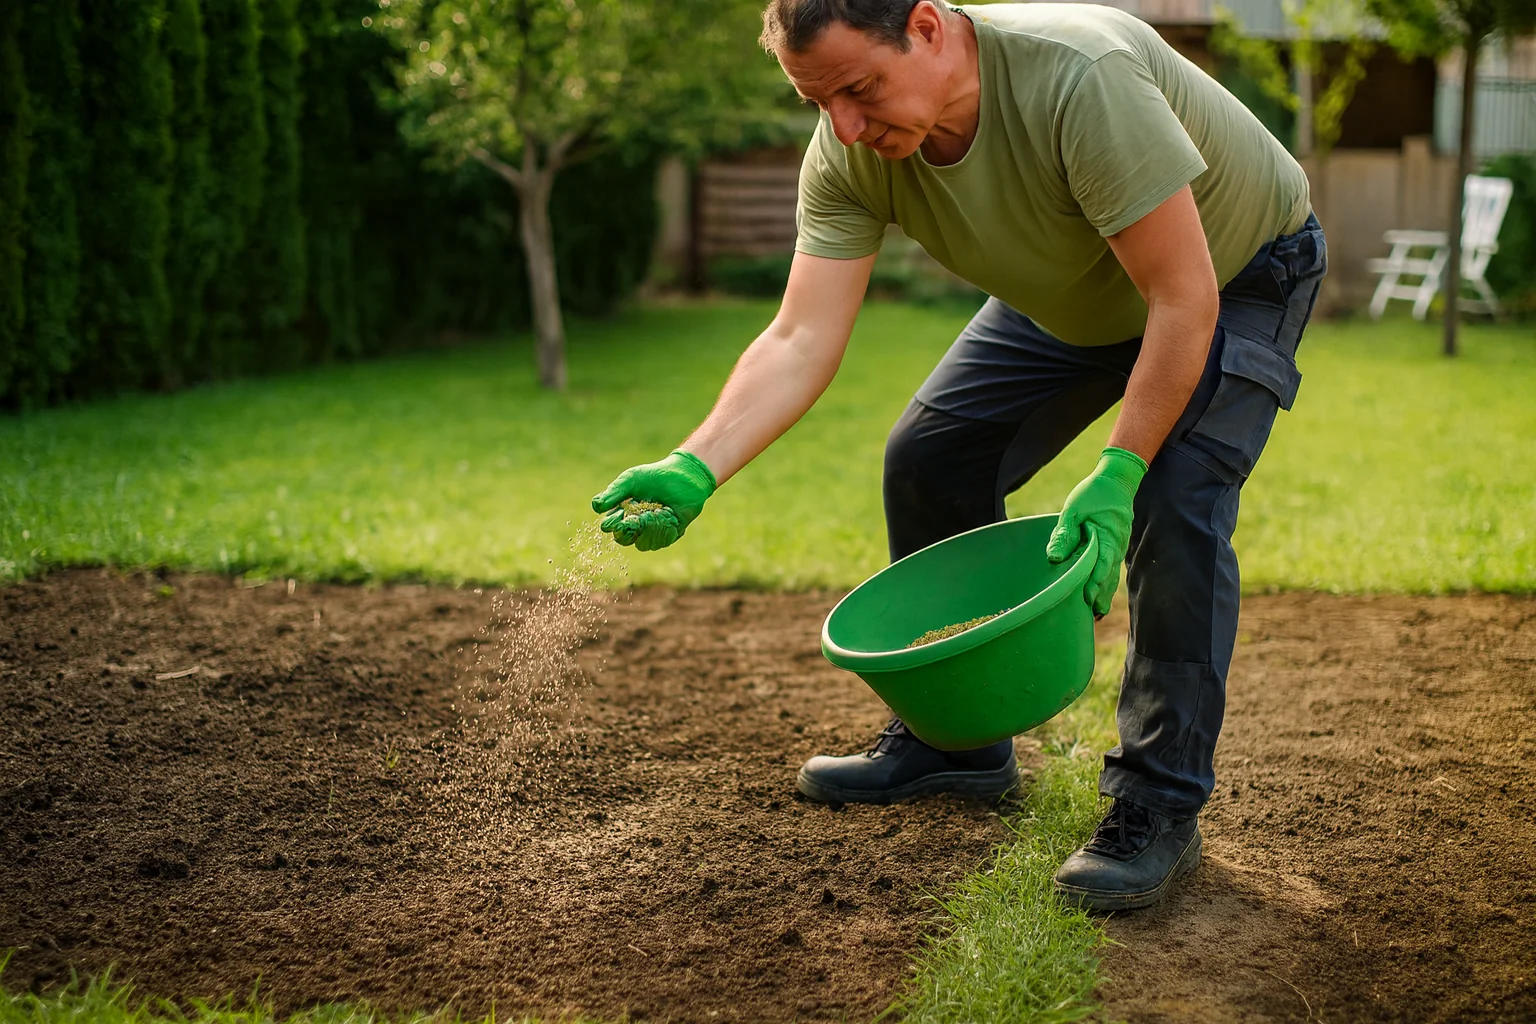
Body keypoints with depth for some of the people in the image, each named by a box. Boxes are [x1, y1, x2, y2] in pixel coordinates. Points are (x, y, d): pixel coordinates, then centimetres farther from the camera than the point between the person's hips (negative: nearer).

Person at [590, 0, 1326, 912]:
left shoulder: (1082, 81, -41)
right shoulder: (849, 154, -22)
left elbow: (1185, 302, -36)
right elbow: (801, 341, -25)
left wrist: (1117, 475, -40)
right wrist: (695, 469, -39)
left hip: (1236, 275, -6)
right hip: (1071, 294, 6)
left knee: (1175, 501, -24)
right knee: (931, 459, 1)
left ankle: (1162, 806, -11)